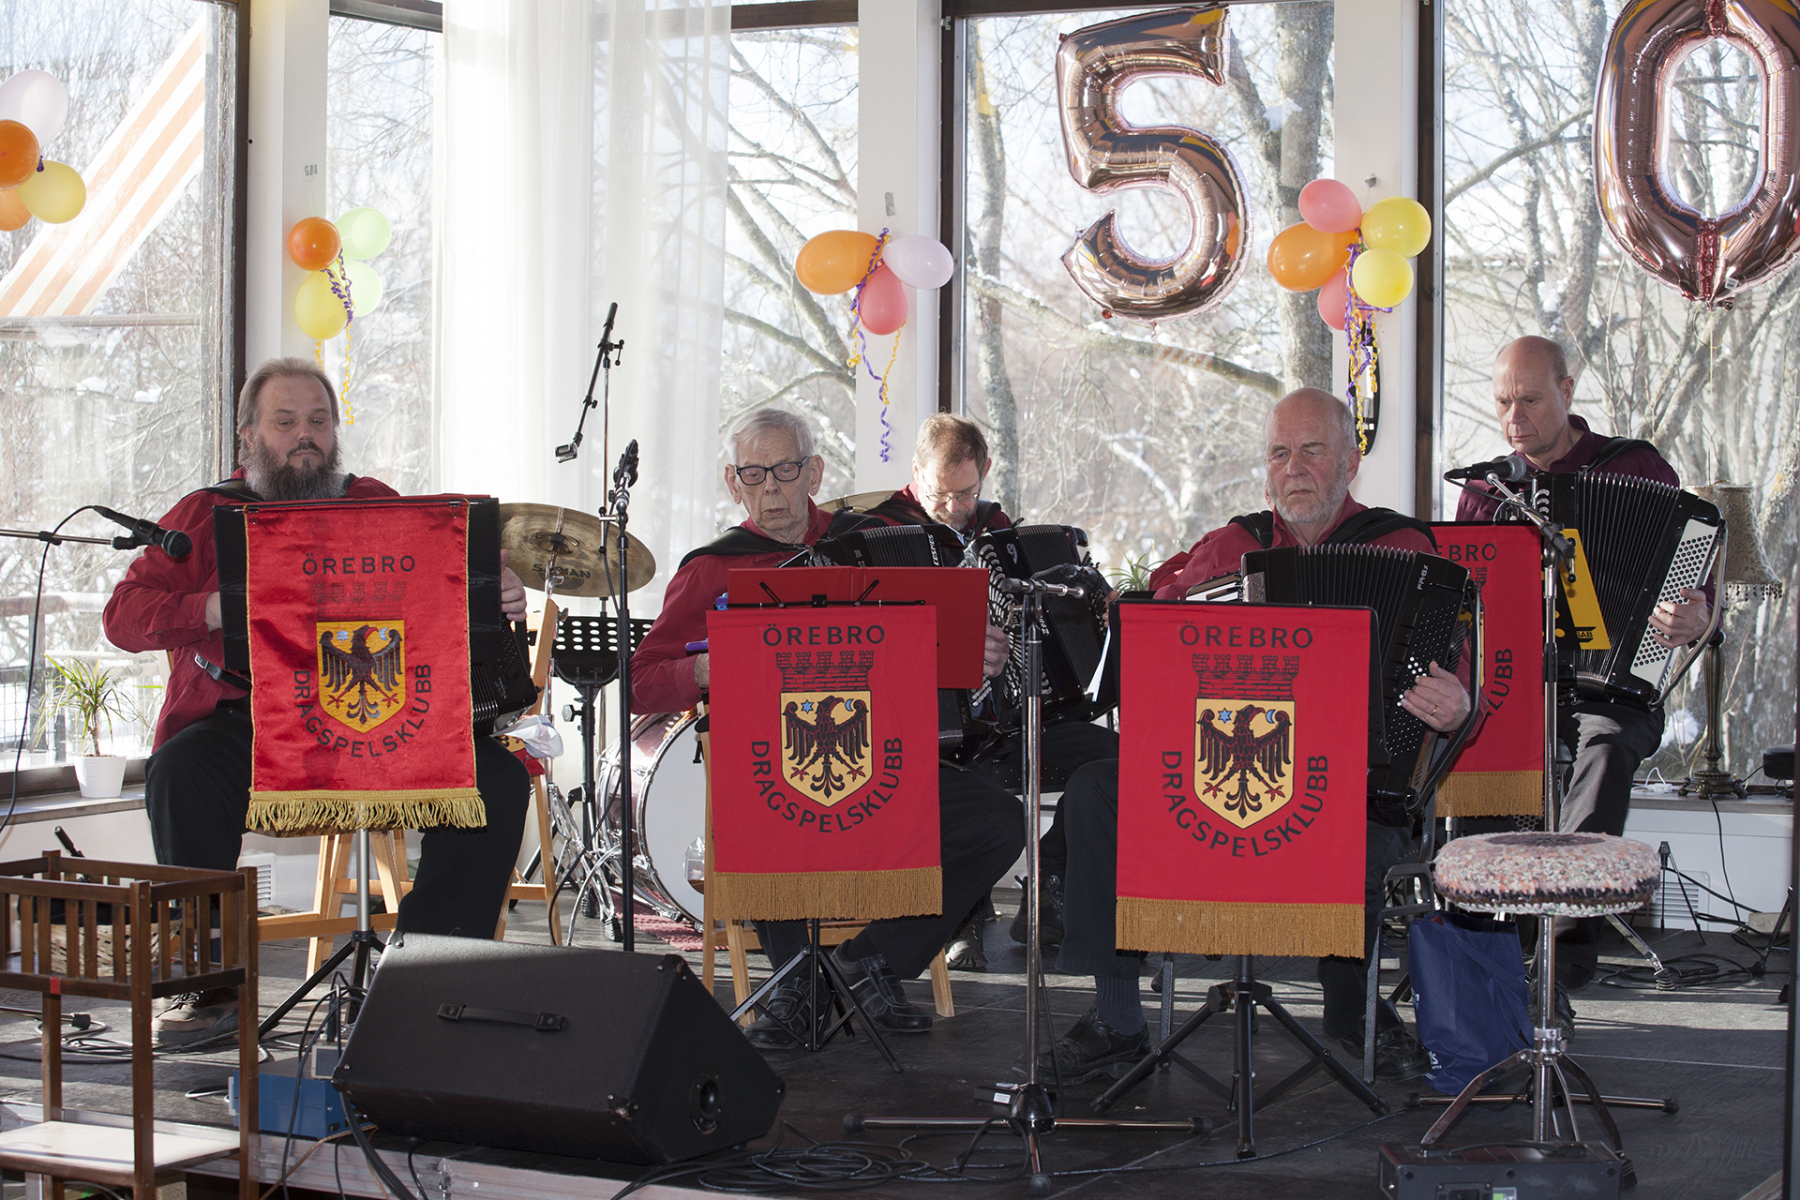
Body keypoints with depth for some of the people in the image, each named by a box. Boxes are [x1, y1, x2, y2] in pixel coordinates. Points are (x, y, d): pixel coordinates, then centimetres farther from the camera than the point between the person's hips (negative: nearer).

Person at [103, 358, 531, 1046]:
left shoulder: (376, 505, 19)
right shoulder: (206, 515, 12)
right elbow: (123, 615, 2)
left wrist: (495, 597, -10)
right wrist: (211, 609, -18)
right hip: (246, 722, -2)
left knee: (499, 778, -21)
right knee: (178, 775, -33)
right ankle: (212, 985, -20)